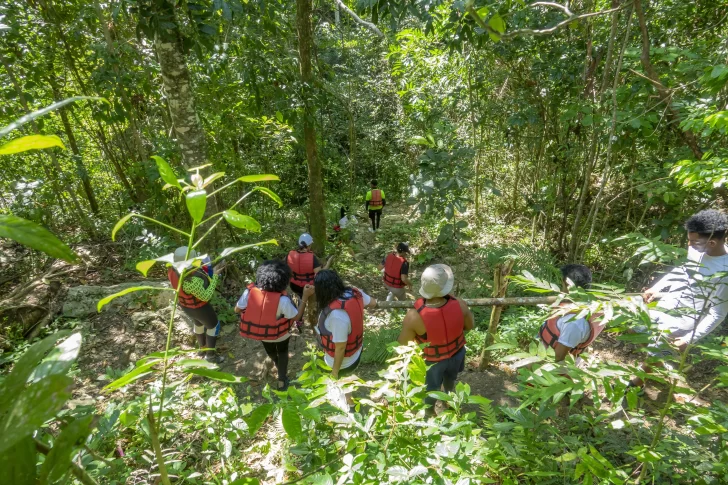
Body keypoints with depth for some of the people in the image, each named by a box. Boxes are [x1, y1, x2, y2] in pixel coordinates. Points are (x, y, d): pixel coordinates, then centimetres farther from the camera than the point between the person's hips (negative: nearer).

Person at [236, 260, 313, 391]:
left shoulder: (249, 291, -28)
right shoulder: (283, 300, -36)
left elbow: (237, 309, -10)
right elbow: (296, 317, -21)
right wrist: (305, 296, -22)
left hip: (260, 331, 4)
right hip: (280, 334, -4)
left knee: (270, 351, 37)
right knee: (282, 352, 32)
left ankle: (277, 364, 68)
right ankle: (282, 381, 42)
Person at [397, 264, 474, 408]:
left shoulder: (414, 316, -39)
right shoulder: (459, 305, -30)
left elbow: (403, 344, -21)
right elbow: (469, 327, -9)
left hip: (430, 361, -3)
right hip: (455, 353, 4)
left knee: (430, 391, 28)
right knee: (450, 382, 37)